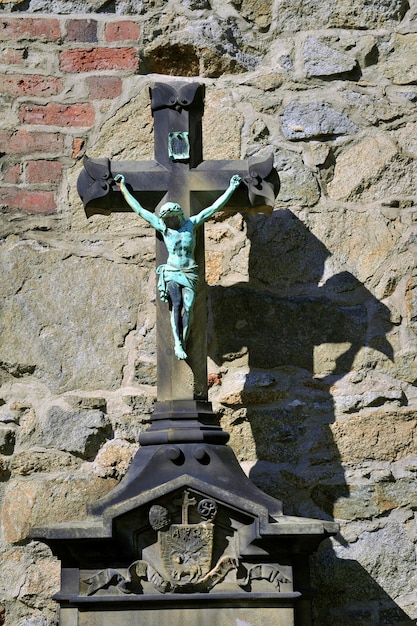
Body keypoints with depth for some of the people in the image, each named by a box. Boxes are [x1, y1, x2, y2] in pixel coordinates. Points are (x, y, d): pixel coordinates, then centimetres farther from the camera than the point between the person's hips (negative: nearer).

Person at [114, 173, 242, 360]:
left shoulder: (191, 224, 4)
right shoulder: (163, 227, 4)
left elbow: (214, 207, 6)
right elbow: (139, 209, 7)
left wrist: (231, 188, 5)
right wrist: (123, 187, 9)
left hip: (189, 274, 1)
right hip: (171, 272, -1)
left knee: (188, 308, -13)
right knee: (177, 304, -18)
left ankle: (182, 344, -10)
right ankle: (178, 344, -21)